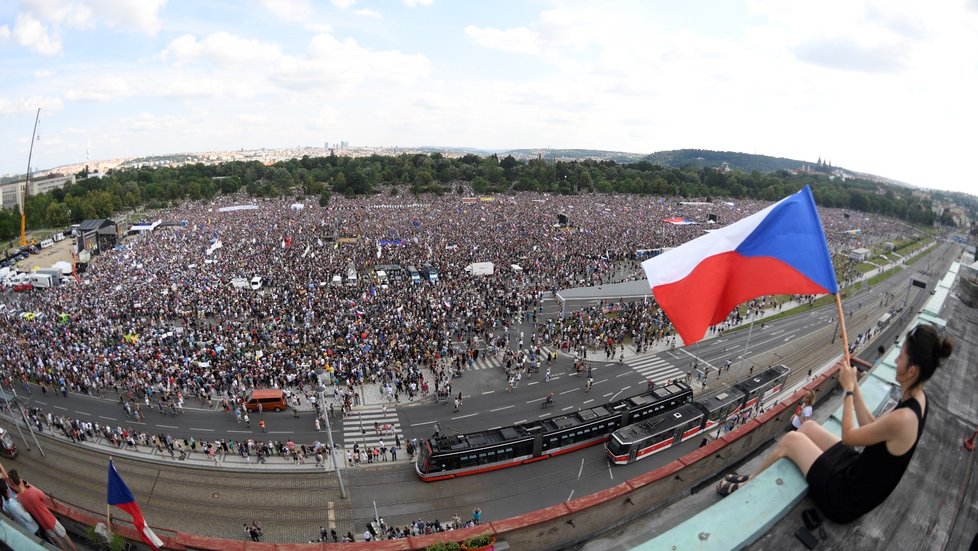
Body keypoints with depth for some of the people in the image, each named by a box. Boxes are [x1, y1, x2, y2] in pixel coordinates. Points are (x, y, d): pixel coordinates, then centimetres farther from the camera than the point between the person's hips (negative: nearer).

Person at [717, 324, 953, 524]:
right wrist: (855, 388, 0)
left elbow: (849, 436, -17)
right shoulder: (918, 398, -4)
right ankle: (757, 478, 24)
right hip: (860, 473, 9)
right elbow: (871, 428, 4)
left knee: (791, 439, -3)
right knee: (808, 426, 14)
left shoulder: (903, 418, -32)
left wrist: (848, 389, -10)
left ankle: (748, 485, 19)